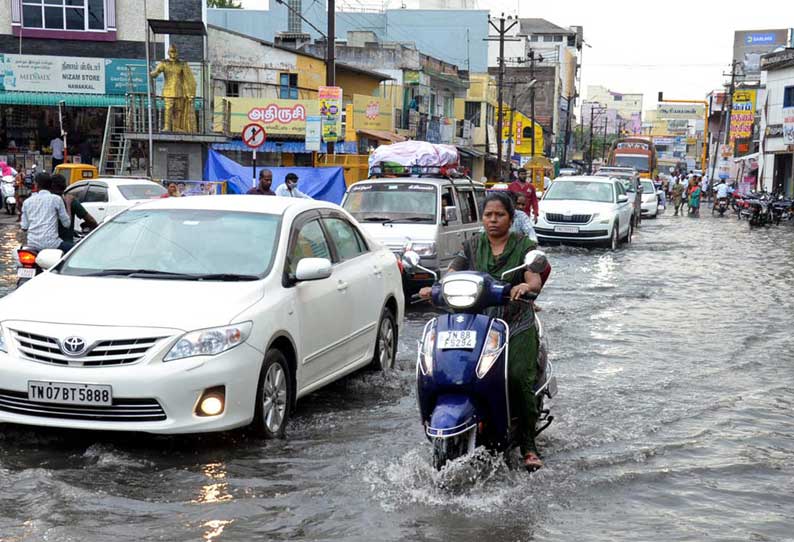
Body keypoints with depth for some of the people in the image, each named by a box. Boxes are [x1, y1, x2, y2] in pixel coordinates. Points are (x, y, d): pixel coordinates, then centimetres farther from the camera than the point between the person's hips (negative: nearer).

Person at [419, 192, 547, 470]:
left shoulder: (525, 246, 8)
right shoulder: (472, 246, 16)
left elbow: (535, 279, -8)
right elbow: (451, 273, 3)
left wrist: (526, 286, -33)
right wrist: (434, 288, -18)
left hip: (517, 325, -3)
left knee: (519, 378, -22)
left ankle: (528, 447, -11)